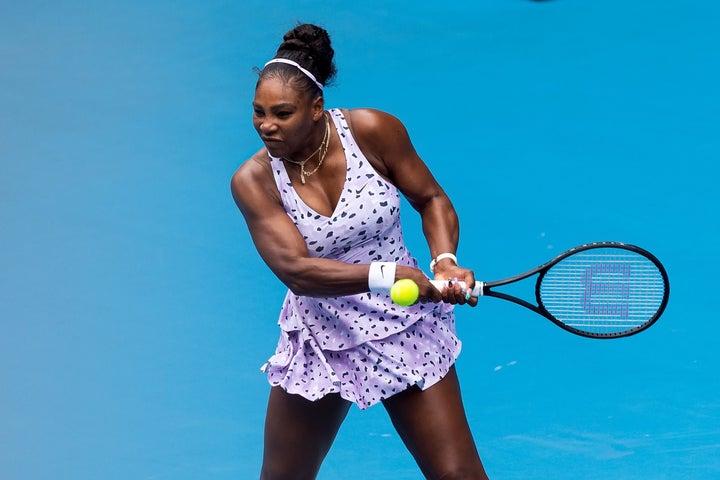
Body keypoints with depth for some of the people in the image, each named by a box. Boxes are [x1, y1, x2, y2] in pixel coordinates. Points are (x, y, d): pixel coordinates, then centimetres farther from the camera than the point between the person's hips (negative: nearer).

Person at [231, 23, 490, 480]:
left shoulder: (372, 130, -14)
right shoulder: (254, 181, -14)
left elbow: (432, 200, -2)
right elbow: (296, 270, -26)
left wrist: (445, 262, -21)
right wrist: (384, 275, -38)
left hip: (405, 329, 0)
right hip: (319, 341, 1)